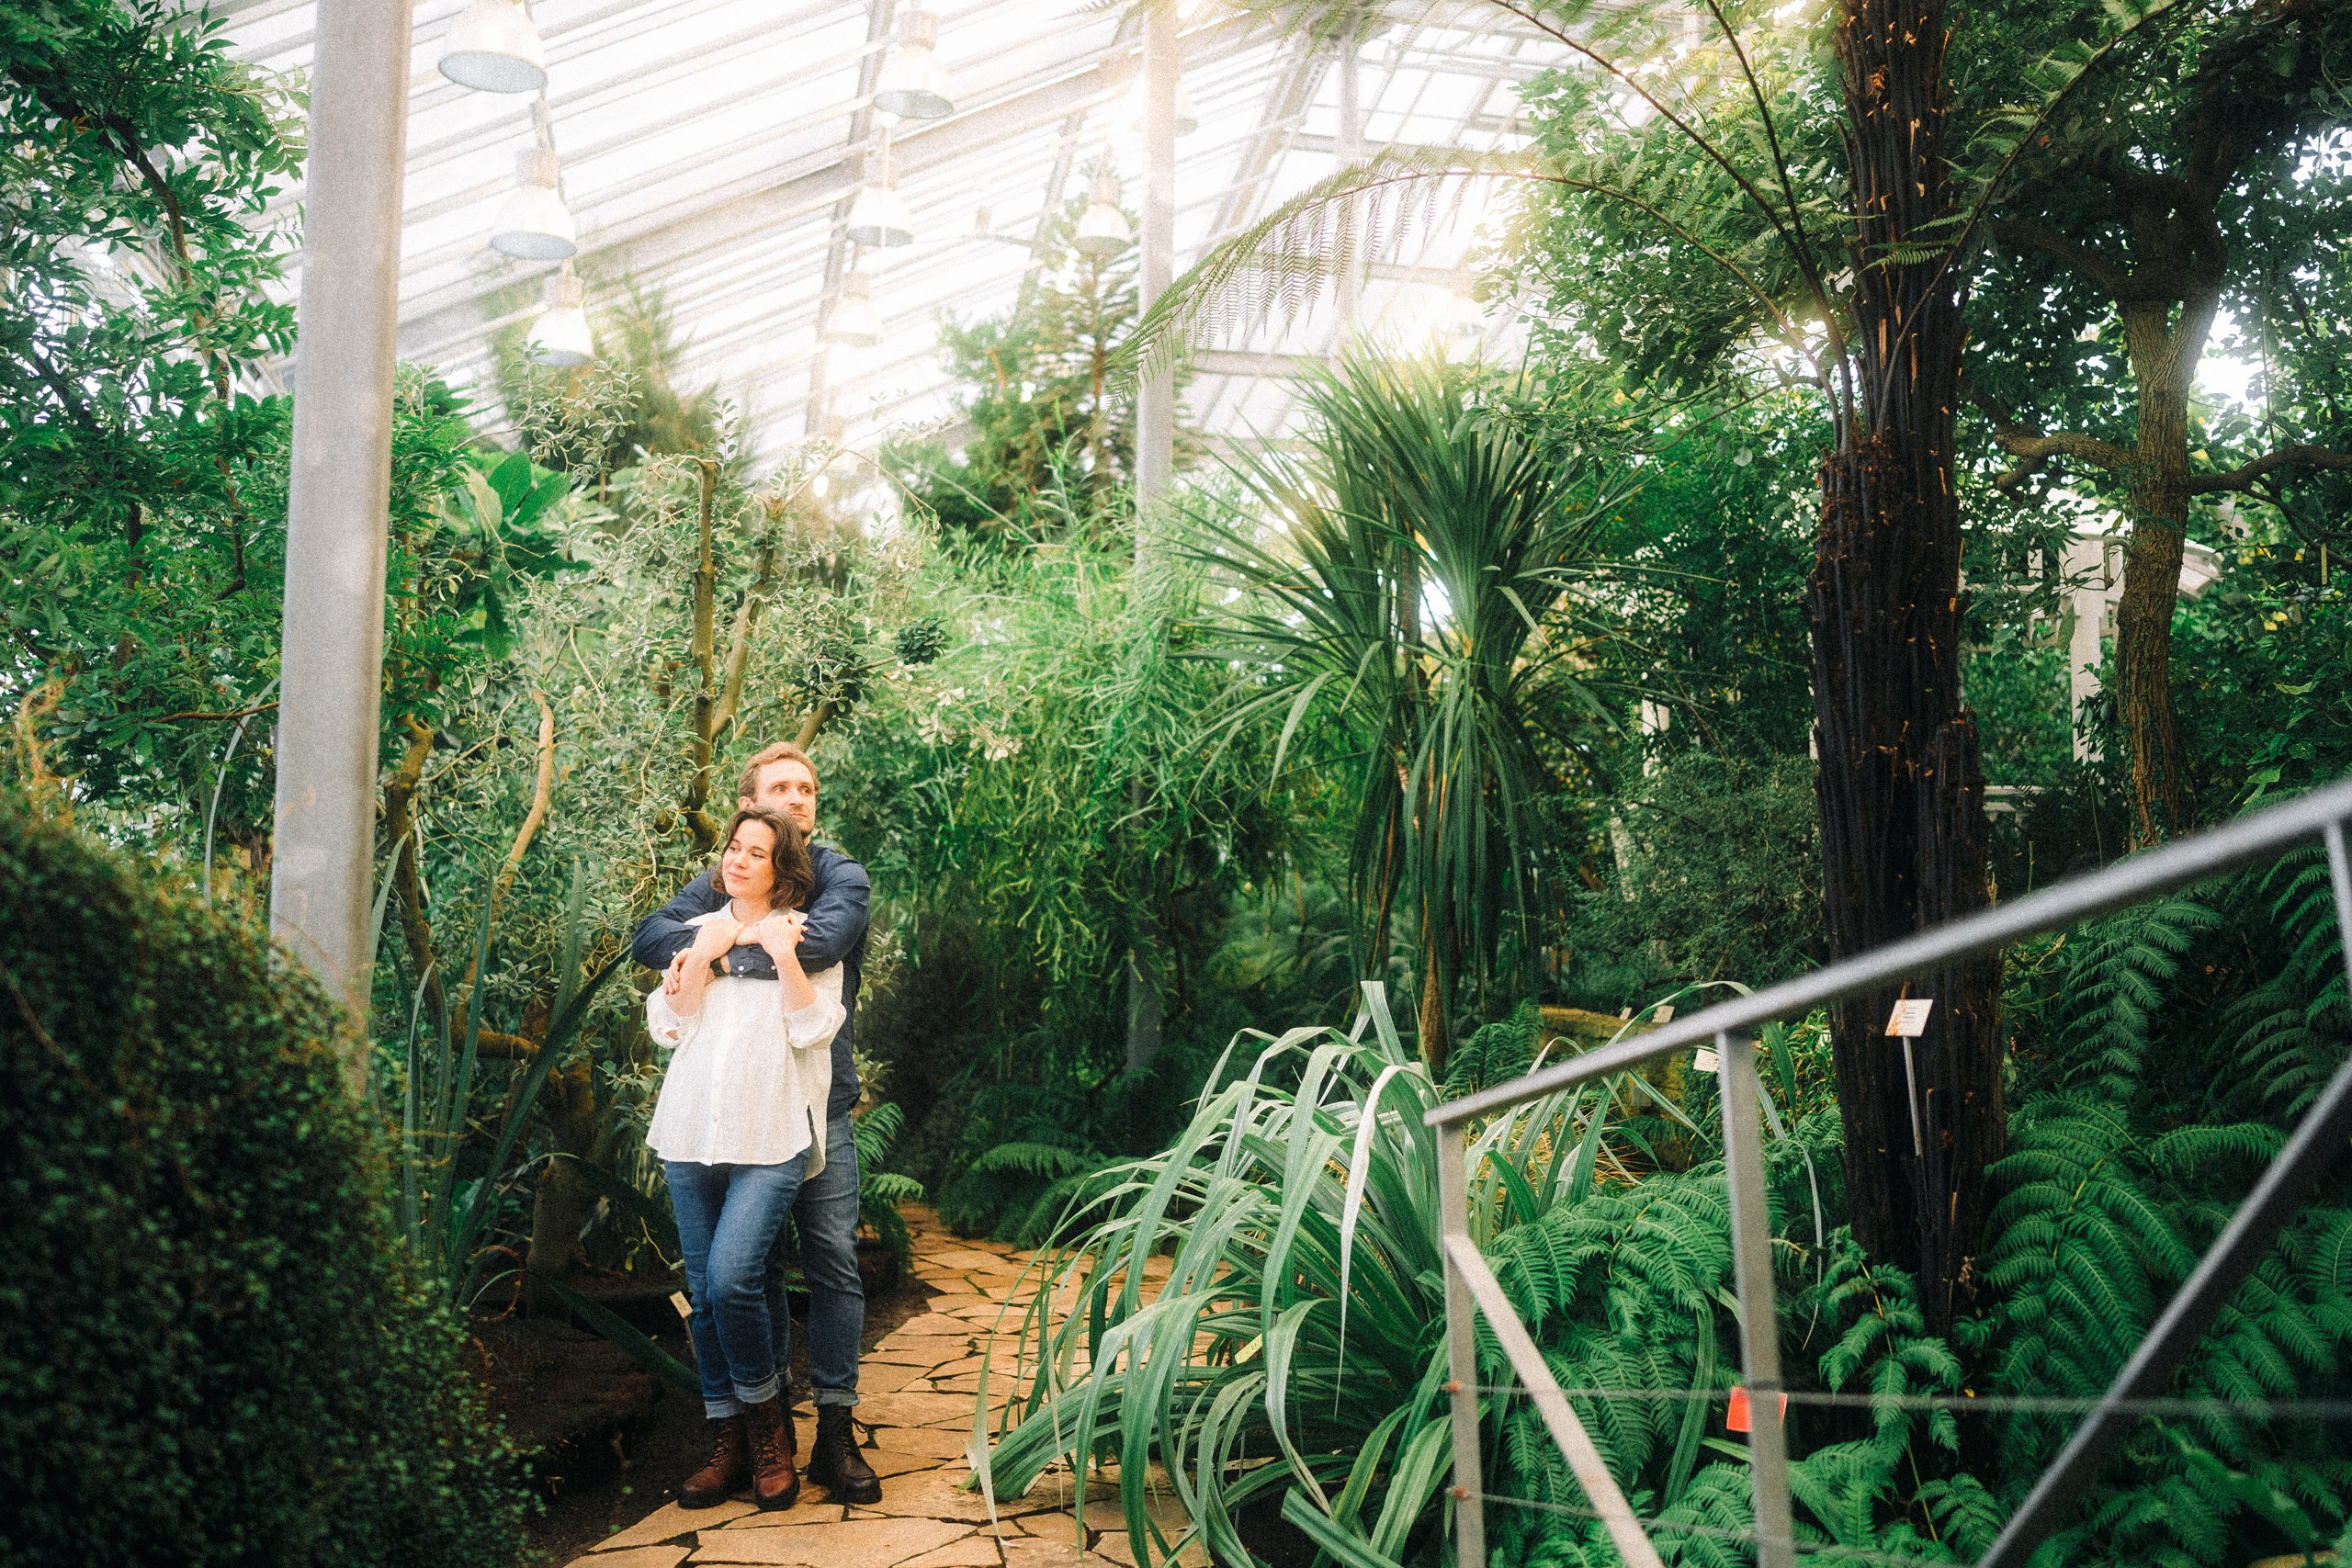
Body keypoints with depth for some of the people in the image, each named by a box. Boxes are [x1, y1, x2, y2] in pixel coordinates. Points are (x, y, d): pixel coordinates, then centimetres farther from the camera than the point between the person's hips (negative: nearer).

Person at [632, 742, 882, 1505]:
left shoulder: (841, 877, 3)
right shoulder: (722, 883, 11)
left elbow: (822, 941, -18)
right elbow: (651, 936, -5)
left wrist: (721, 956, -14)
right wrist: (733, 942, -20)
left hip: (819, 1104, -2)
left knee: (833, 1261, -3)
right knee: (755, 1264, 7)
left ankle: (834, 1432, 4)